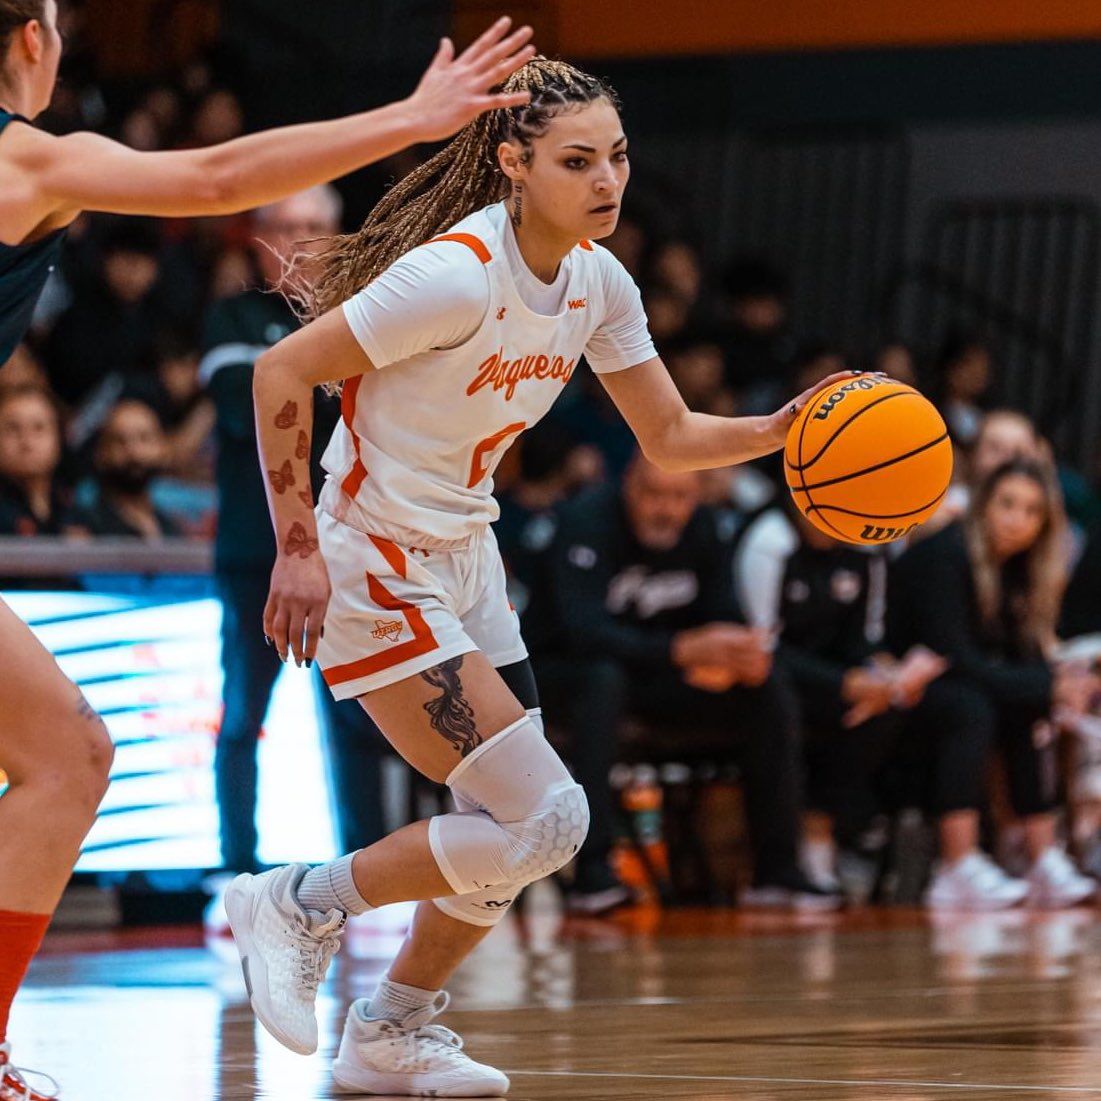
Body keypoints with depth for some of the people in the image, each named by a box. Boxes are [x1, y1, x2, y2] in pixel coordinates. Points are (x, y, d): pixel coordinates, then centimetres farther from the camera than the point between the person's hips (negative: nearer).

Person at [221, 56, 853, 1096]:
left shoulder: (600, 285, 1)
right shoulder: (458, 273, -24)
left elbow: (670, 439, 10)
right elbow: (281, 372, -20)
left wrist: (778, 430, -9)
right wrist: (298, 550, -20)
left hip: (463, 561, 9)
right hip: (375, 570, -9)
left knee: (526, 827, 12)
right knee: (543, 818, -14)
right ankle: (297, 904, 1)